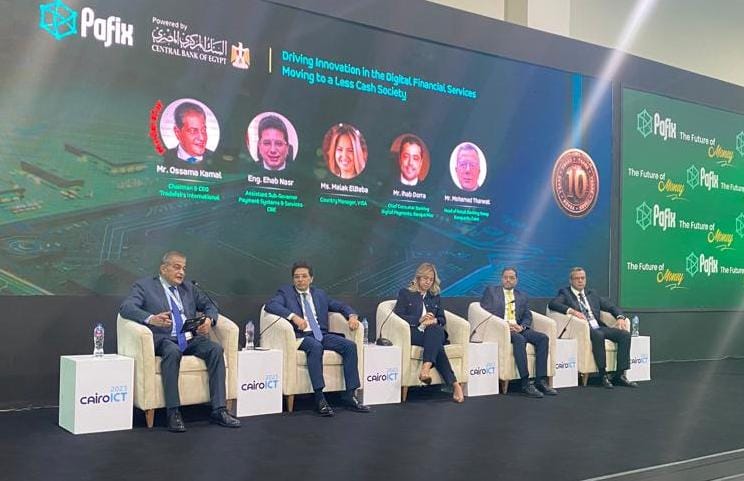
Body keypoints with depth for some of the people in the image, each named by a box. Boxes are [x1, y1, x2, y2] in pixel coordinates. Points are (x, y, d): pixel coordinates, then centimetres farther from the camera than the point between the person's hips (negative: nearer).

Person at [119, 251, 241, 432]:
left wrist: (209, 319, 1)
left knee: (215, 349, -23)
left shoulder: (189, 288, 23)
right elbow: (125, 307, -9)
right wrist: (151, 319, -29)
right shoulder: (144, 286, 6)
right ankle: (173, 413, -33)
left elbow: (209, 305, 26)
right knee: (172, 351, -37)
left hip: (191, 339, 5)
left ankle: (218, 410, -24)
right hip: (164, 340, -4)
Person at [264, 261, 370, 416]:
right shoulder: (285, 292, 9)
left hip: (322, 334, 5)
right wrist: (294, 316, -24)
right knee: (316, 346, -37)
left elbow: (340, 306, 24)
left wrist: (352, 315, 0)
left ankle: (350, 396, -18)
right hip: (301, 336, -5)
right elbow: (270, 305, -10)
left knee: (350, 346, -19)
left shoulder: (320, 294, 22)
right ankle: (319, 398, -37)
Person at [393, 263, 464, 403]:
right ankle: (454, 384, -47)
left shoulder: (435, 297, 27)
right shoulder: (405, 293, 15)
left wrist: (434, 320, -7)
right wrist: (419, 320, -13)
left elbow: (442, 319, 19)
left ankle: (426, 368, -55)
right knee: (436, 345, -36)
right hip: (413, 333, -3)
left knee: (435, 329, -38)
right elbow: (398, 315, 1)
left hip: (434, 332, 3)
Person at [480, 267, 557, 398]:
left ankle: (541, 380, -21)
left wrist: (521, 327, -11)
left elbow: (528, 317, 13)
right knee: (519, 339, -34)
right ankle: (525, 383, -36)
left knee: (543, 338, -19)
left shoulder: (522, 296, 22)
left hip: (518, 329, 5)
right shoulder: (491, 291, 11)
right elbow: (485, 312, -2)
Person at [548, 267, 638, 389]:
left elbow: (611, 307, 21)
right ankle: (603, 375, -26)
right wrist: (572, 311, -26)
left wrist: (620, 317, 0)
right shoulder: (565, 293, 7)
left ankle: (620, 375, -15)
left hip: (599, 327, 6)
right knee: (598, 335, -36)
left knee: (625, 334, -16)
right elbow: (552, 304, -13)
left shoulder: (592, 294, 24)